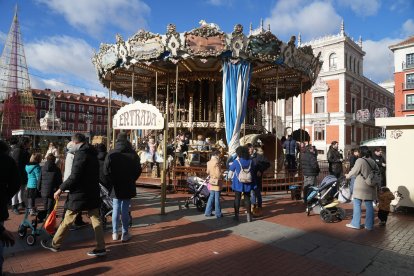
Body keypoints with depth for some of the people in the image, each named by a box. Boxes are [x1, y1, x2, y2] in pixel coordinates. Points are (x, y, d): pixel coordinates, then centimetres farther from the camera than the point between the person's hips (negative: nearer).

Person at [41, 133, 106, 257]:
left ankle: (55, 244, 29)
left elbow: (74, 177, -21)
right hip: (93, 193, 8)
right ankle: (101, 248, 10)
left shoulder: (80, 154, -16)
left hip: (79, 195, -7)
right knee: (95, 219, 8)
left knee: (68, 220, 10)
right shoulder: (93, 154, 9)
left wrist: (61, 189, -10)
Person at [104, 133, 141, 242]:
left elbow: (106, 171, -6)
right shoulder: (133, 154, -4)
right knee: (125, 210, 4)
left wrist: (111, 183, 6)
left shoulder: (111, 154, -5)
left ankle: (115, 233, 19)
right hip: (128, 187, -1)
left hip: (115, 187, 1)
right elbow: (138, 170, 0)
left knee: (116, 209, 11)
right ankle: (125, 234, 11)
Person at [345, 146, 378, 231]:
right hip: (370, 187, 6)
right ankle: (369, 225, 15)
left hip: (361, 187, -6)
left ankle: (355, 224, 6)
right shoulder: (373, 162, 8)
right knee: (369, 205, 10)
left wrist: (347, 175, 7)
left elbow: (354, 171, -11)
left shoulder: (360, 160, -12)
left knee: (357, 204, 2)